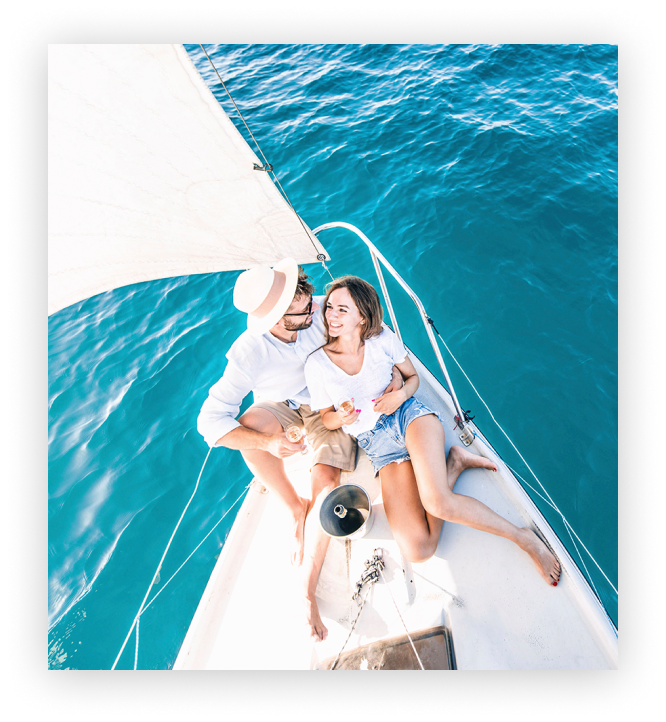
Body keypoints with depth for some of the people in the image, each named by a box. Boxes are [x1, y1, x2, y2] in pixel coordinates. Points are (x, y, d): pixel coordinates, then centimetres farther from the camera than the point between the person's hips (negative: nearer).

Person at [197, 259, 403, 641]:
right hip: (280, 406, 0)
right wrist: (269, 442, -40)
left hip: (330, 405, 1)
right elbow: (210, 421, -28)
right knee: (250, 425, -34)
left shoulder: (320, 311, -23)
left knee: (326, 485, -19)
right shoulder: (248, 353, -29)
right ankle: (295, 509, -6)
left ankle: (307, 589, 4)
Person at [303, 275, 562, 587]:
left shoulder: (382, 338, -2)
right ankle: (453, 464, 0)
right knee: (416, 549, -17)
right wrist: (341, 418, -16)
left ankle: (523, 536, -2)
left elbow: (413, 376, 13)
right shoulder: (316, 364, -4)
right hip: (378, 446, 1)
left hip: (409, 415, 0)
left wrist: (402, 394, -10)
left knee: (437, 503, -30)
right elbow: (326, 417, 8)